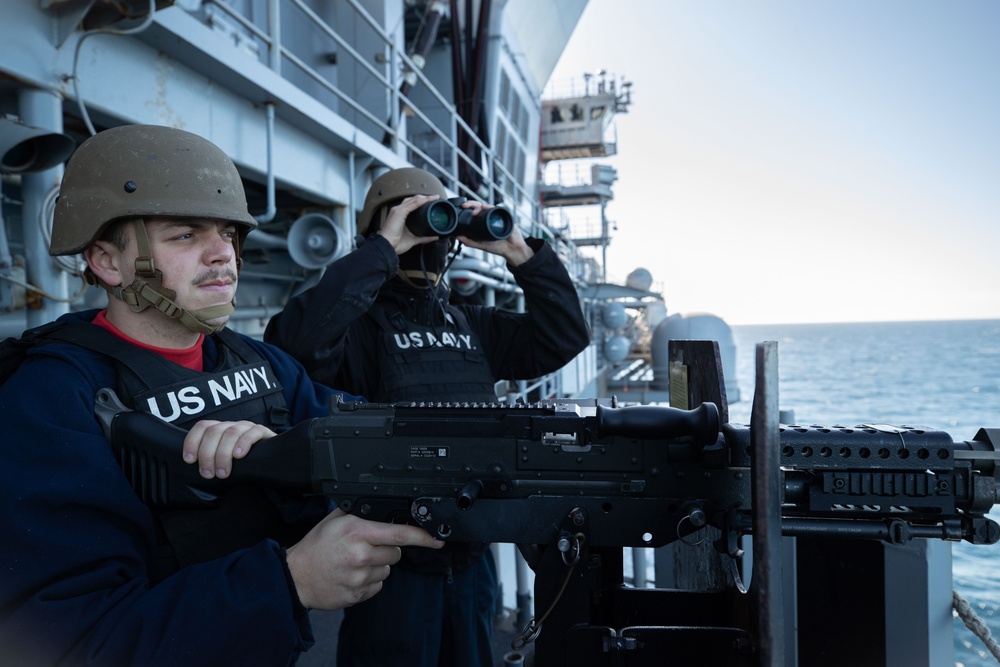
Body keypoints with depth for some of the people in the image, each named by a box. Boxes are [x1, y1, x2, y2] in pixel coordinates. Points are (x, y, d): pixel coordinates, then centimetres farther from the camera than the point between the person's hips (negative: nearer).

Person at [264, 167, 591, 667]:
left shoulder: (471, 324, 11)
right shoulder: (362, 318, -9)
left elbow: (565, 337, 9)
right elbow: (295, 344, -30)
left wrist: (520, 254, -2)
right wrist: (382, 250, -24)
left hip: (472, 556, 6)